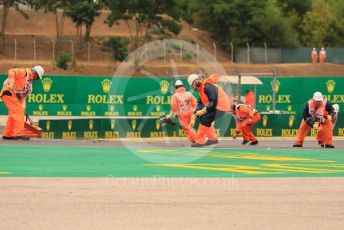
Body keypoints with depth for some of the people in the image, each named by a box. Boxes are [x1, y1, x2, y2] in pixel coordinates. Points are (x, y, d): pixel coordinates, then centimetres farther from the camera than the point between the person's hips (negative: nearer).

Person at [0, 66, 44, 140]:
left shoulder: (30, 82, 18)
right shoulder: (24, 72, -9)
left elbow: (23, 96, 16)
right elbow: (11, 71, -23)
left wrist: (23, 107, 5)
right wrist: (11, 82, -36)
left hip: (15, 95, 10)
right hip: (9, 92, -10)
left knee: (13, 113, 16)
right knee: (18, 112, -14)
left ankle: (7, 134, 23)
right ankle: (19, 133, -18)